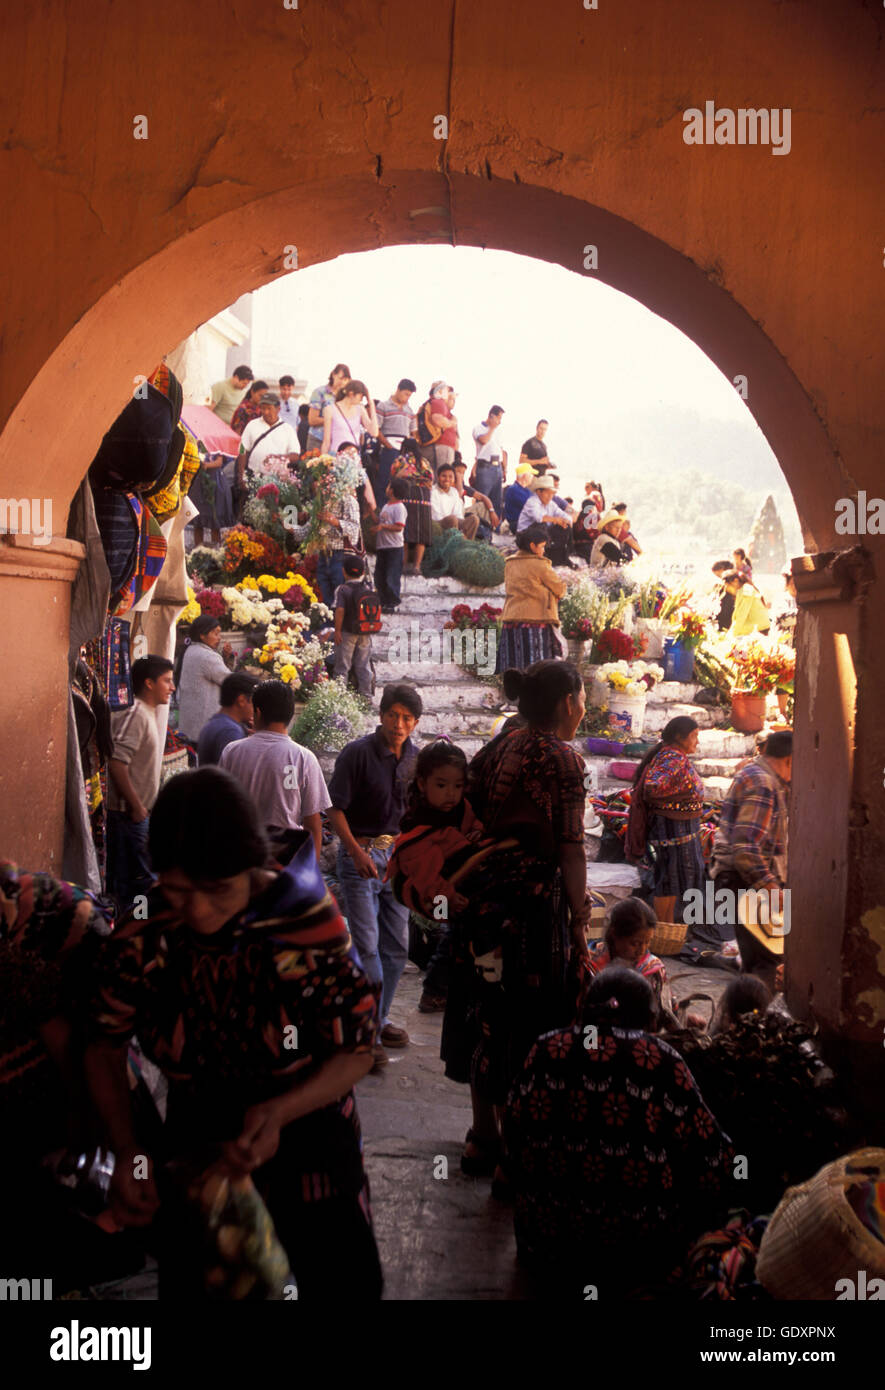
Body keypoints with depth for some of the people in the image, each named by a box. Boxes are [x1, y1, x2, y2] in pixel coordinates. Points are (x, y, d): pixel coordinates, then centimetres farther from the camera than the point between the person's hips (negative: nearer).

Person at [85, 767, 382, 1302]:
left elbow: (357, 1050, -18)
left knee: (341, 1283, 15)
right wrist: (127, 1150, -20)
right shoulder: (141, 935, -20)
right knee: (190, 1285, 20)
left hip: (307, 1127, -1)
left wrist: (280, 1112, -35)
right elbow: (105, 1044, -6)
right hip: (195, 1140, 2)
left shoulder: (306, 919, -26)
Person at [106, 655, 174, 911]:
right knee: (137, 881, -4)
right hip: (129, 813, -10)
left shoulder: (153, 711, 14)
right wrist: (136, 806, -20)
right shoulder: (136, 714, -16)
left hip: (141, 811, 10)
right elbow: (116, 763, -25)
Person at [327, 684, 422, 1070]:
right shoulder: (357, 753, -11)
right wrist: (357, 851, -20)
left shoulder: (416, 759, 5)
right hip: (360, 854, -6)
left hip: (398, 855, 6)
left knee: (397, 946, 11)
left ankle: (379, 1018, 26)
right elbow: (335, 810, -12)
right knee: (366, 945, -8)